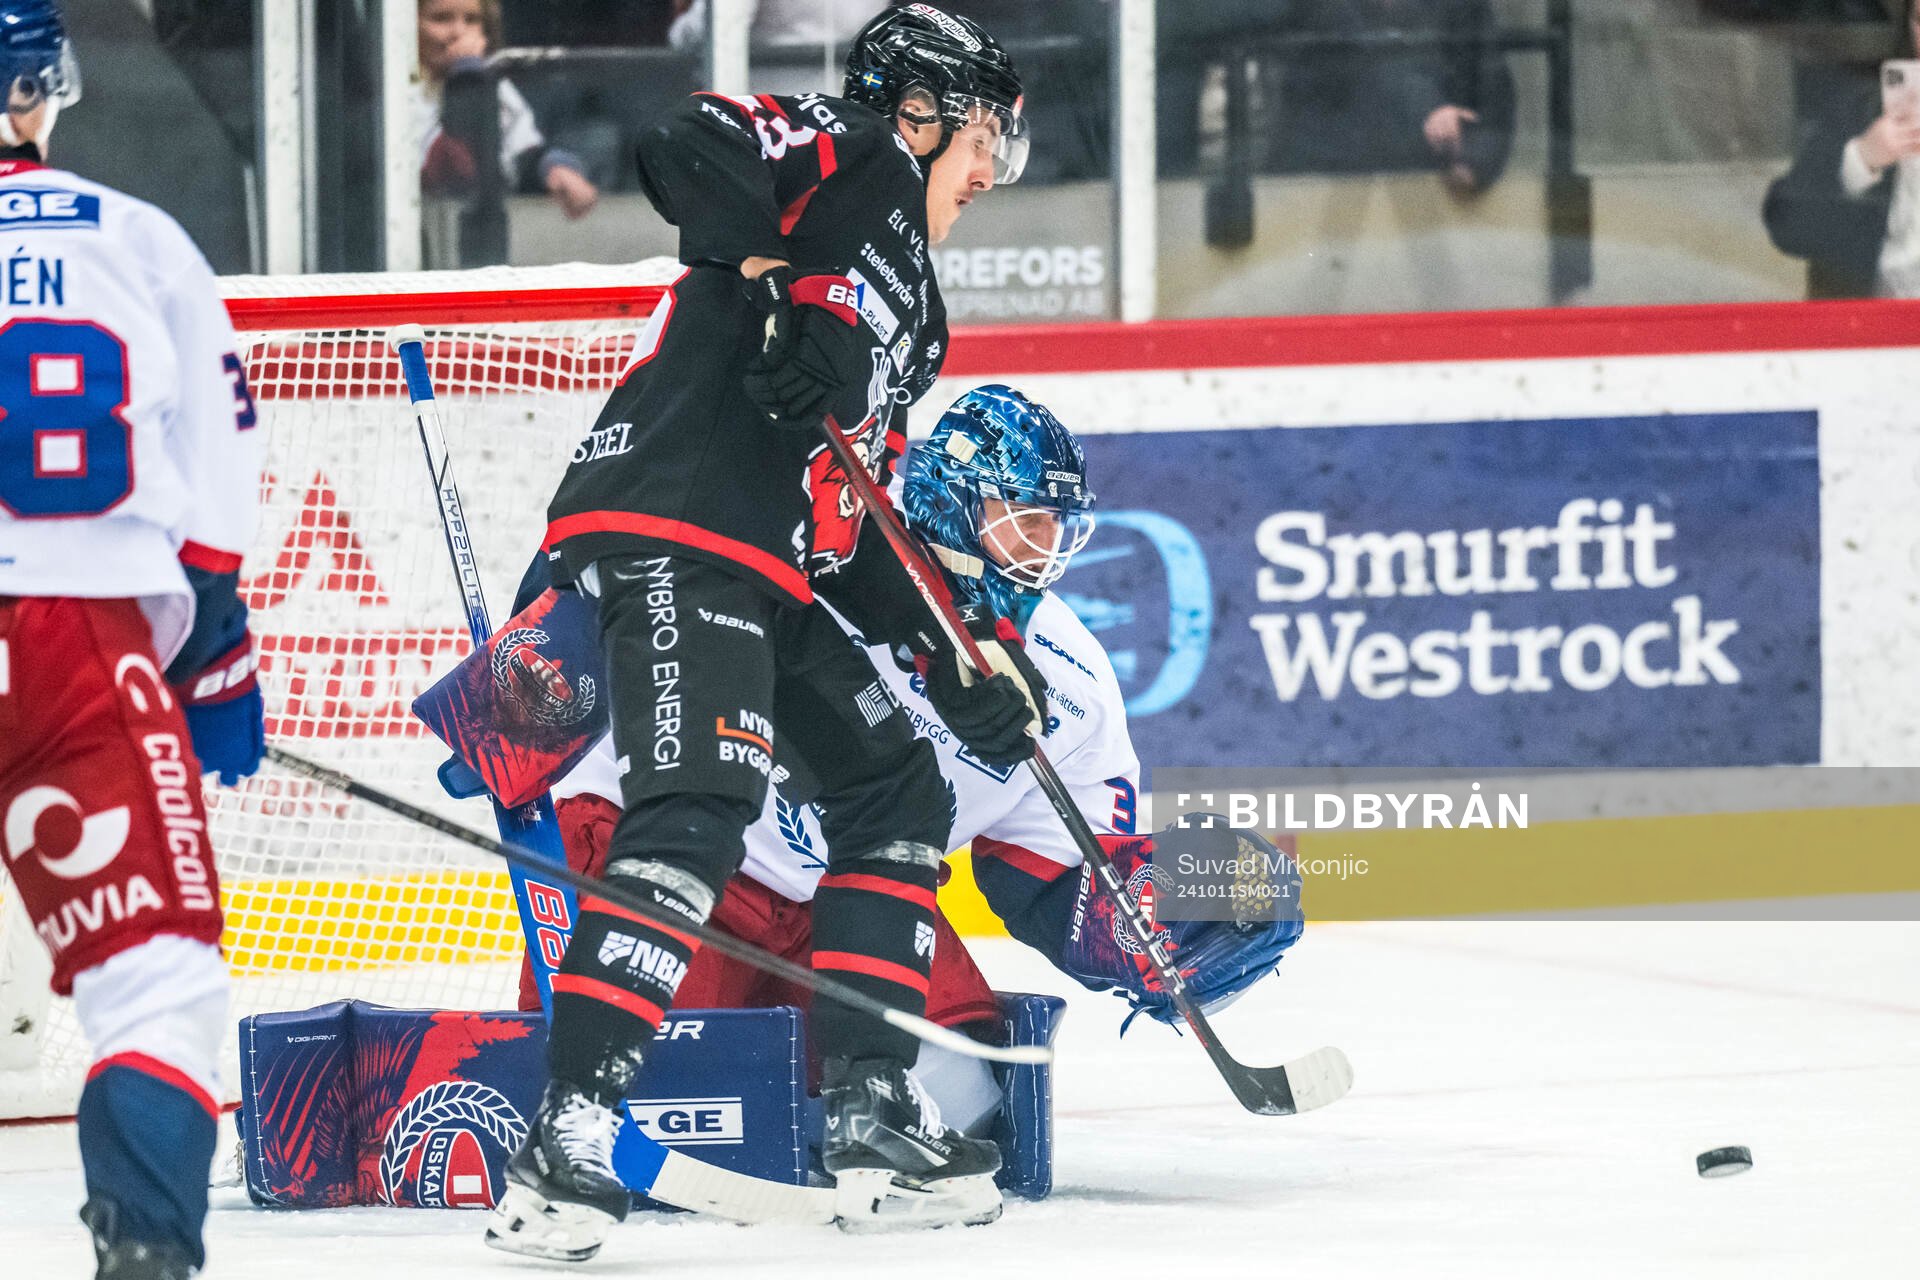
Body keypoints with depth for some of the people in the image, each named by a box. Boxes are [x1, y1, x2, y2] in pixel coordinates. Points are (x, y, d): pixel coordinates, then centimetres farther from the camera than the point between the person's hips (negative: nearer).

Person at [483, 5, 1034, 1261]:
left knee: (898, 789, 17)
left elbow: (858, 530, 29)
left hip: (767, 574, 11)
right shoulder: (851, 155, 5)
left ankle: (870, 1112, 17)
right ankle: (568, 1136, -31)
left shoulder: (904, 306, 31)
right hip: (672, 531, -11)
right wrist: (776, 299, -22)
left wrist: (960, 655, 20)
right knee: (694, 821, -23)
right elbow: (693, 145, -17)